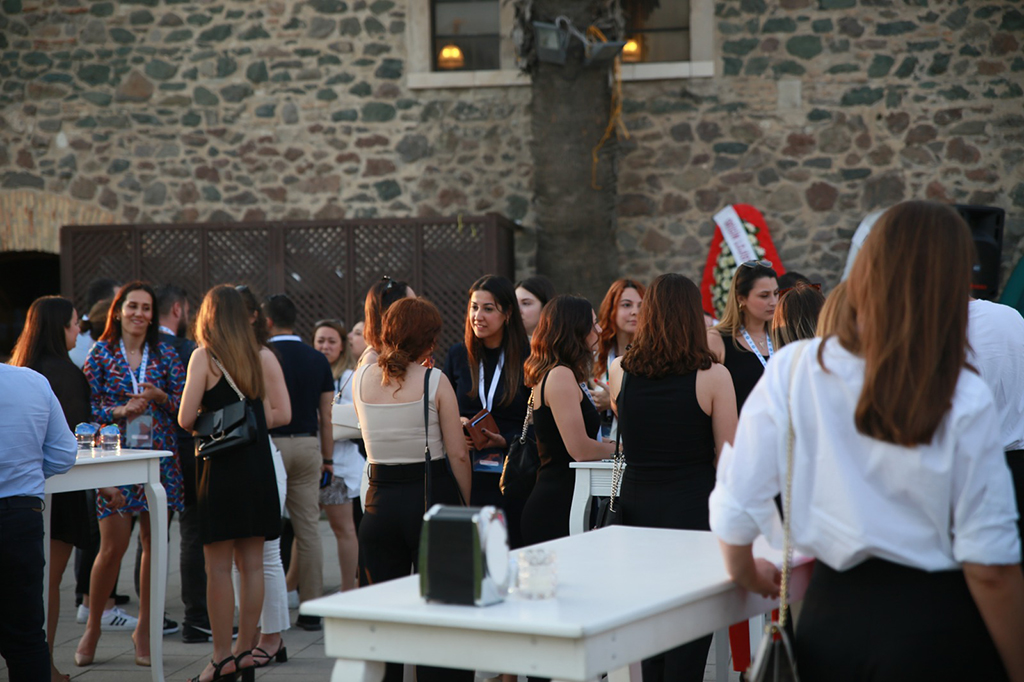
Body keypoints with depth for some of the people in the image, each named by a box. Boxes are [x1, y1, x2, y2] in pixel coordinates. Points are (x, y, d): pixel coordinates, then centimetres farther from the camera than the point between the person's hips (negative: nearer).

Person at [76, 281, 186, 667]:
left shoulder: (165, 355, 9)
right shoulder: (101, 353, 3)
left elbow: (183, 406, 6)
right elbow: (88, 408, 0)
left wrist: (159, 396, -12)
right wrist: (121, 410, -16)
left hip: (161, 458, 2)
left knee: (154, 543, 4)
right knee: (112, 547, -6)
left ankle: (144, 628, 17)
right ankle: (92, 628, 13)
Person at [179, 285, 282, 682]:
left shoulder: (203, 357, -8)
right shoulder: (263, 358, 4)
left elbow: (186, 419, -11)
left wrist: (203, 427, 10)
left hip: (222, 468, -5)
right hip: (259, 466, 5)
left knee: (219, 566, 1)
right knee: (252, 563, 9)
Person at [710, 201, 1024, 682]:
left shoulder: (793, 371, -6)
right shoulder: (965, 401, -11)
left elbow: (734, 506, -2)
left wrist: (745, 572, 19)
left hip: (831, 611, 2)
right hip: (937, 624, -2)